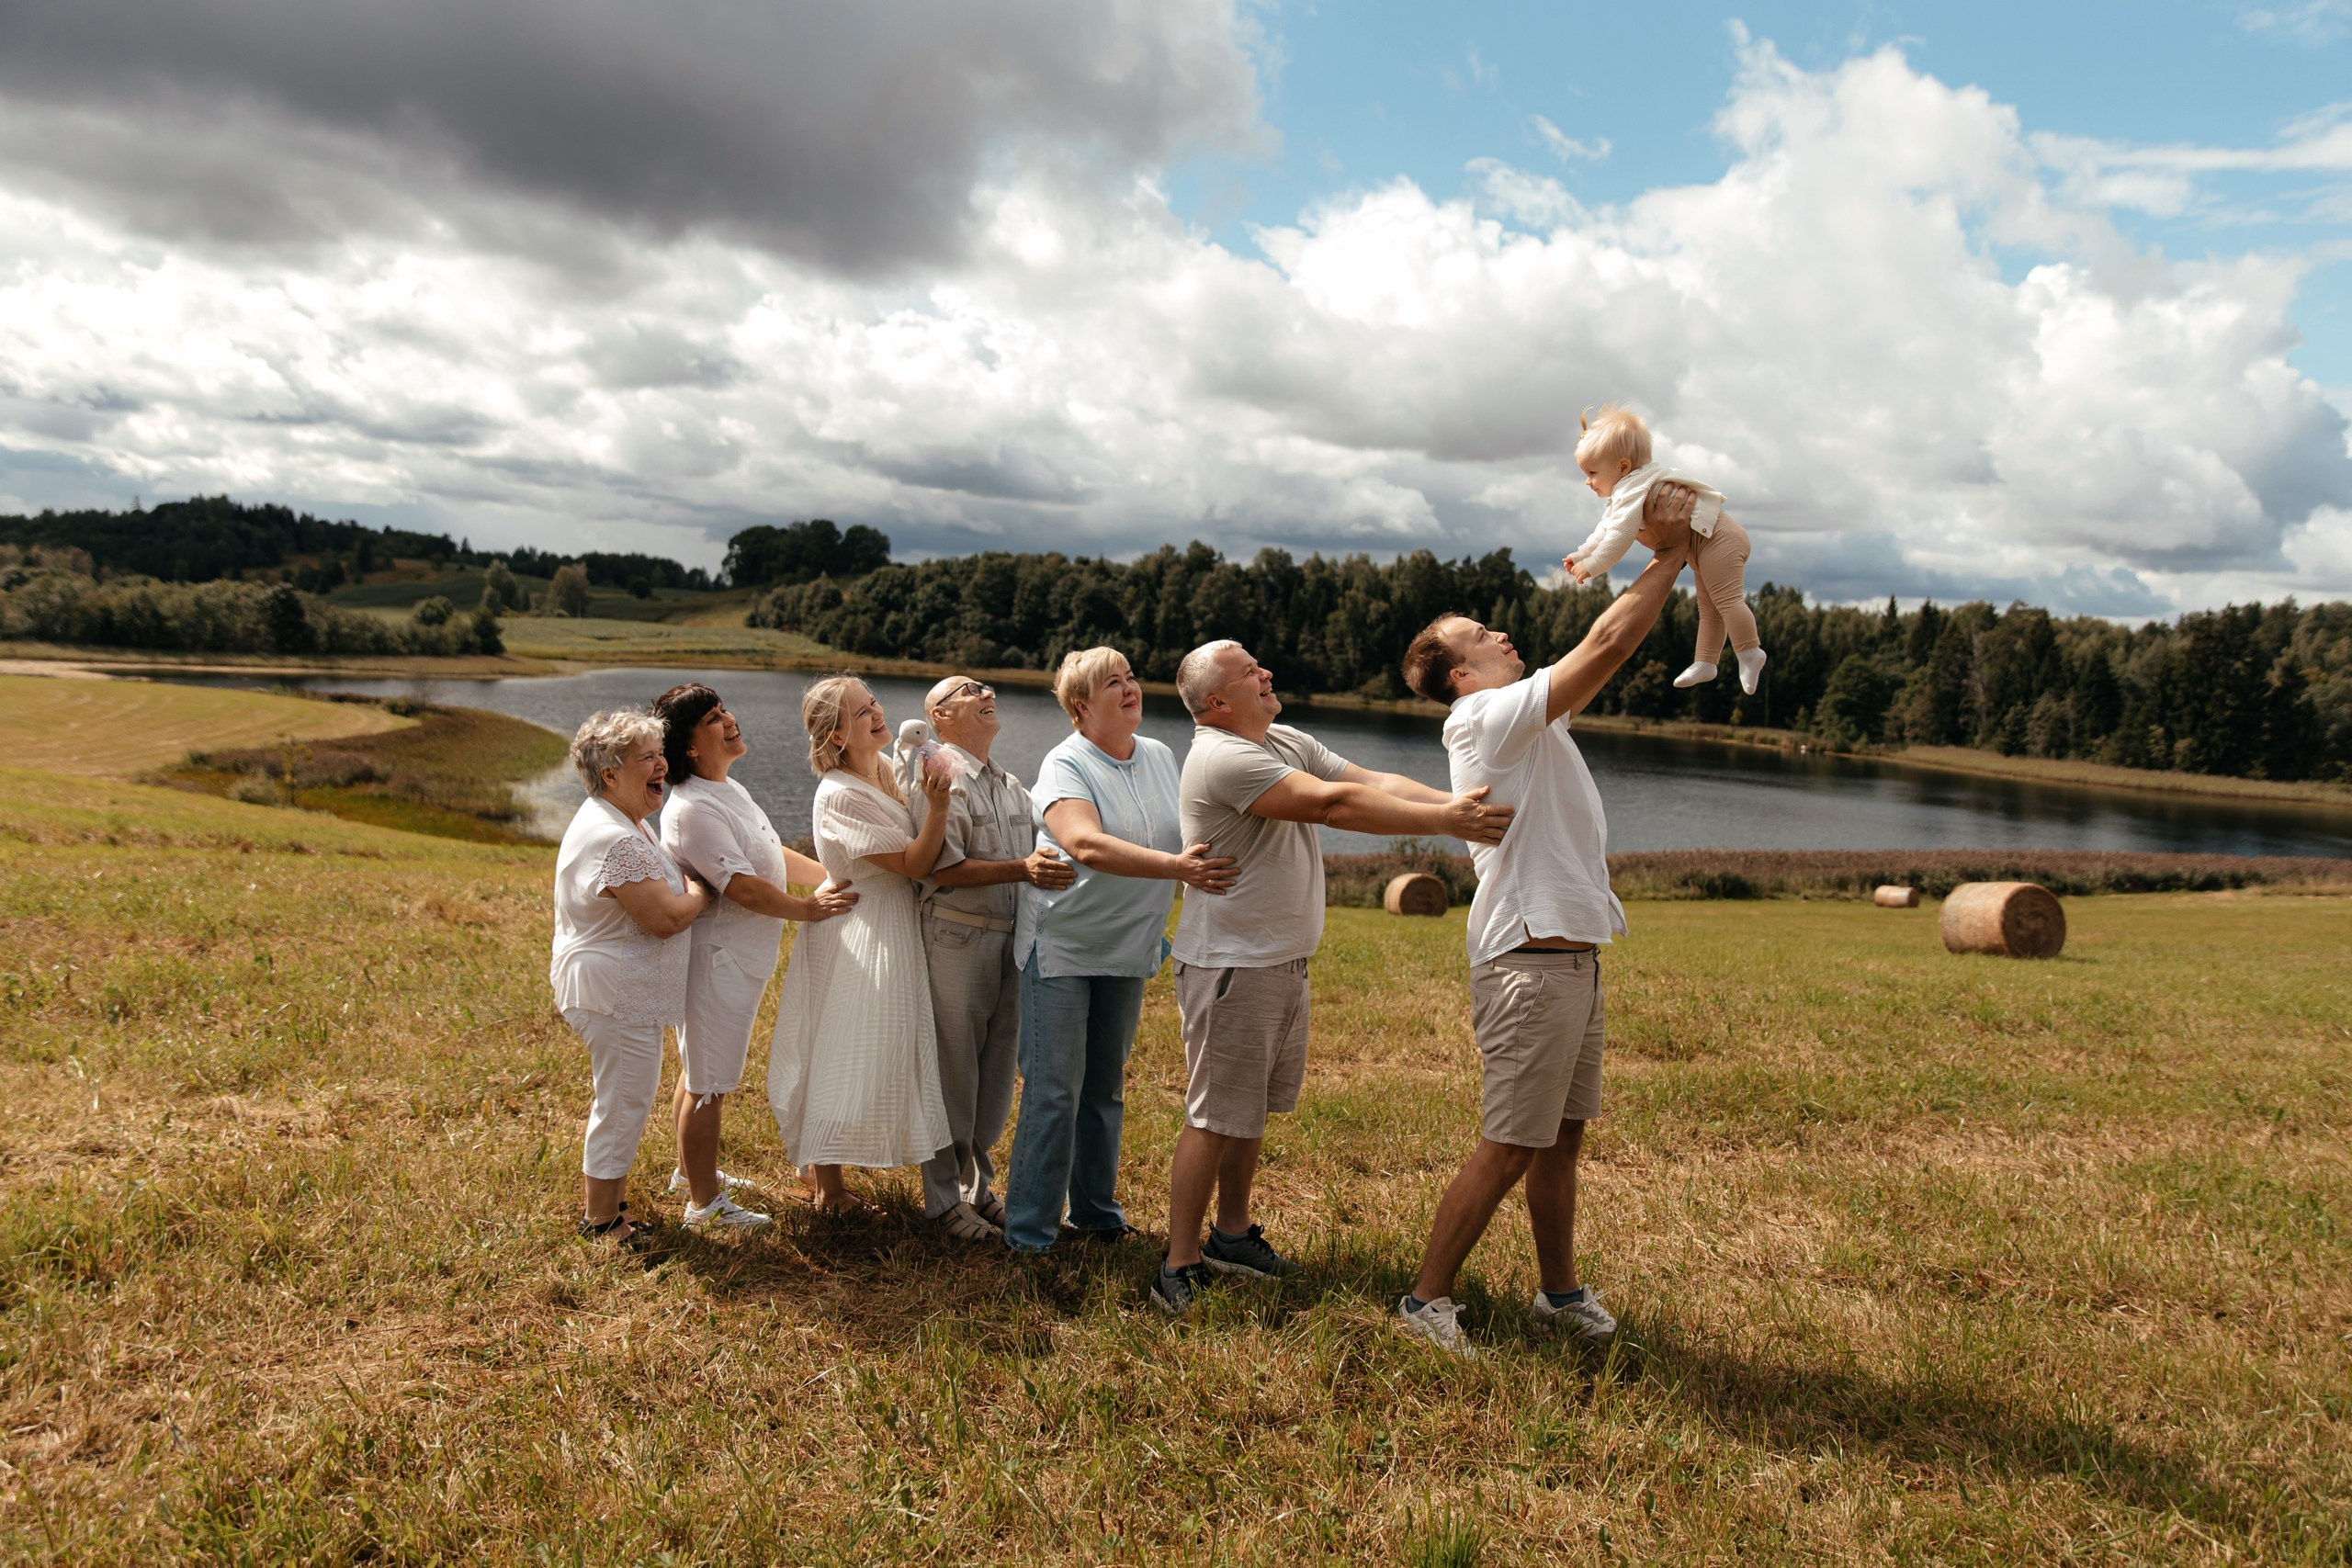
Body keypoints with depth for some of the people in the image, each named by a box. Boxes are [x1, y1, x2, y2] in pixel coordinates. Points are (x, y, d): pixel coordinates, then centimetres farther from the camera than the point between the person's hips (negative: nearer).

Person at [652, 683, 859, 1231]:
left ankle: (691, 1171, 39)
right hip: (717, 959, -10)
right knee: (708, 1085, 1)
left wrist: (837, 878, 9)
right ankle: (705, 1203, 13)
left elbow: (776, 856, 17)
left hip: (741, 958, 10)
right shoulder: (692, 809, -23)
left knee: (699, 1073, 23)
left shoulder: (730, 791, 10)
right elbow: (742, 886, -26)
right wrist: (810, 908, -15)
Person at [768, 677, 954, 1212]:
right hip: (862, 933, -9)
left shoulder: (889, 766, 3)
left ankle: (820, 1164, 34)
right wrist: (938, 806, -35)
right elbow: (913, 862, -24)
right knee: (846, 1055, 2)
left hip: (895, 923, 9)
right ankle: (829, 1189, 17)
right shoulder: (839, 796, -24)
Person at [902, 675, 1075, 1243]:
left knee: (997, 1068, 11)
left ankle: (977, 1185, 24)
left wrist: (1053, 867, 2)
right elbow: (944, 867, -17)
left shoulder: (1010, 785, 18)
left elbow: (1035, 856, 23)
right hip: (956, 936, -7)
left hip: (1010, 938, 7)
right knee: (953, 1071, 0)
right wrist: (1023, 869, -24)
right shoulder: (941, 775, -7)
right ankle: (944, 1198, 12)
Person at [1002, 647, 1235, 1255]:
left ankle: (1096, 1211, 29)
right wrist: (1177, 867, -38)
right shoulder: (1065, 764, -14)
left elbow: (1185, 837, 20)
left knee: (1107, 1087, 15)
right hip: (1061, 947, -6)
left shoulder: (1160, 756, 5)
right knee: (1055, 1091, -5)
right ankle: (1029, 1233, 6)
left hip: (1128, 951, 6)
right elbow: (1087, 845, -31)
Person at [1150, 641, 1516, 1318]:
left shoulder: (1289, 743, 11)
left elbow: (1374, 782, 2)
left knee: (1252, 1109, 17)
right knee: (1215, 1120, -5)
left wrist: (1463, 803, -12)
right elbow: (1333, 803, -26)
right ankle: (1179, 1268, 4)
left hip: (1284, 961, 9)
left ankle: (1232, 1234, 30)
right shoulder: (1222, 758, -19)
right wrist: (1446, 822, -27)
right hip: (1230, 966, -9)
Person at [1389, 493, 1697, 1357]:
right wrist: (1669, 557, -5)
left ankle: (1561, 1292, 30)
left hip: (1571, 955, 10)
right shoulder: (1485, 718, -13)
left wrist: (1656, 559, 12)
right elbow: (1607, 645, -16)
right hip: (1530, 963, -10)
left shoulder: (1530, 717, 16)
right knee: (1507, 1150, -4)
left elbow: (1606, 646, 20)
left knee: (1562, 1137, 17)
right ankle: (1426, 1298, 8)